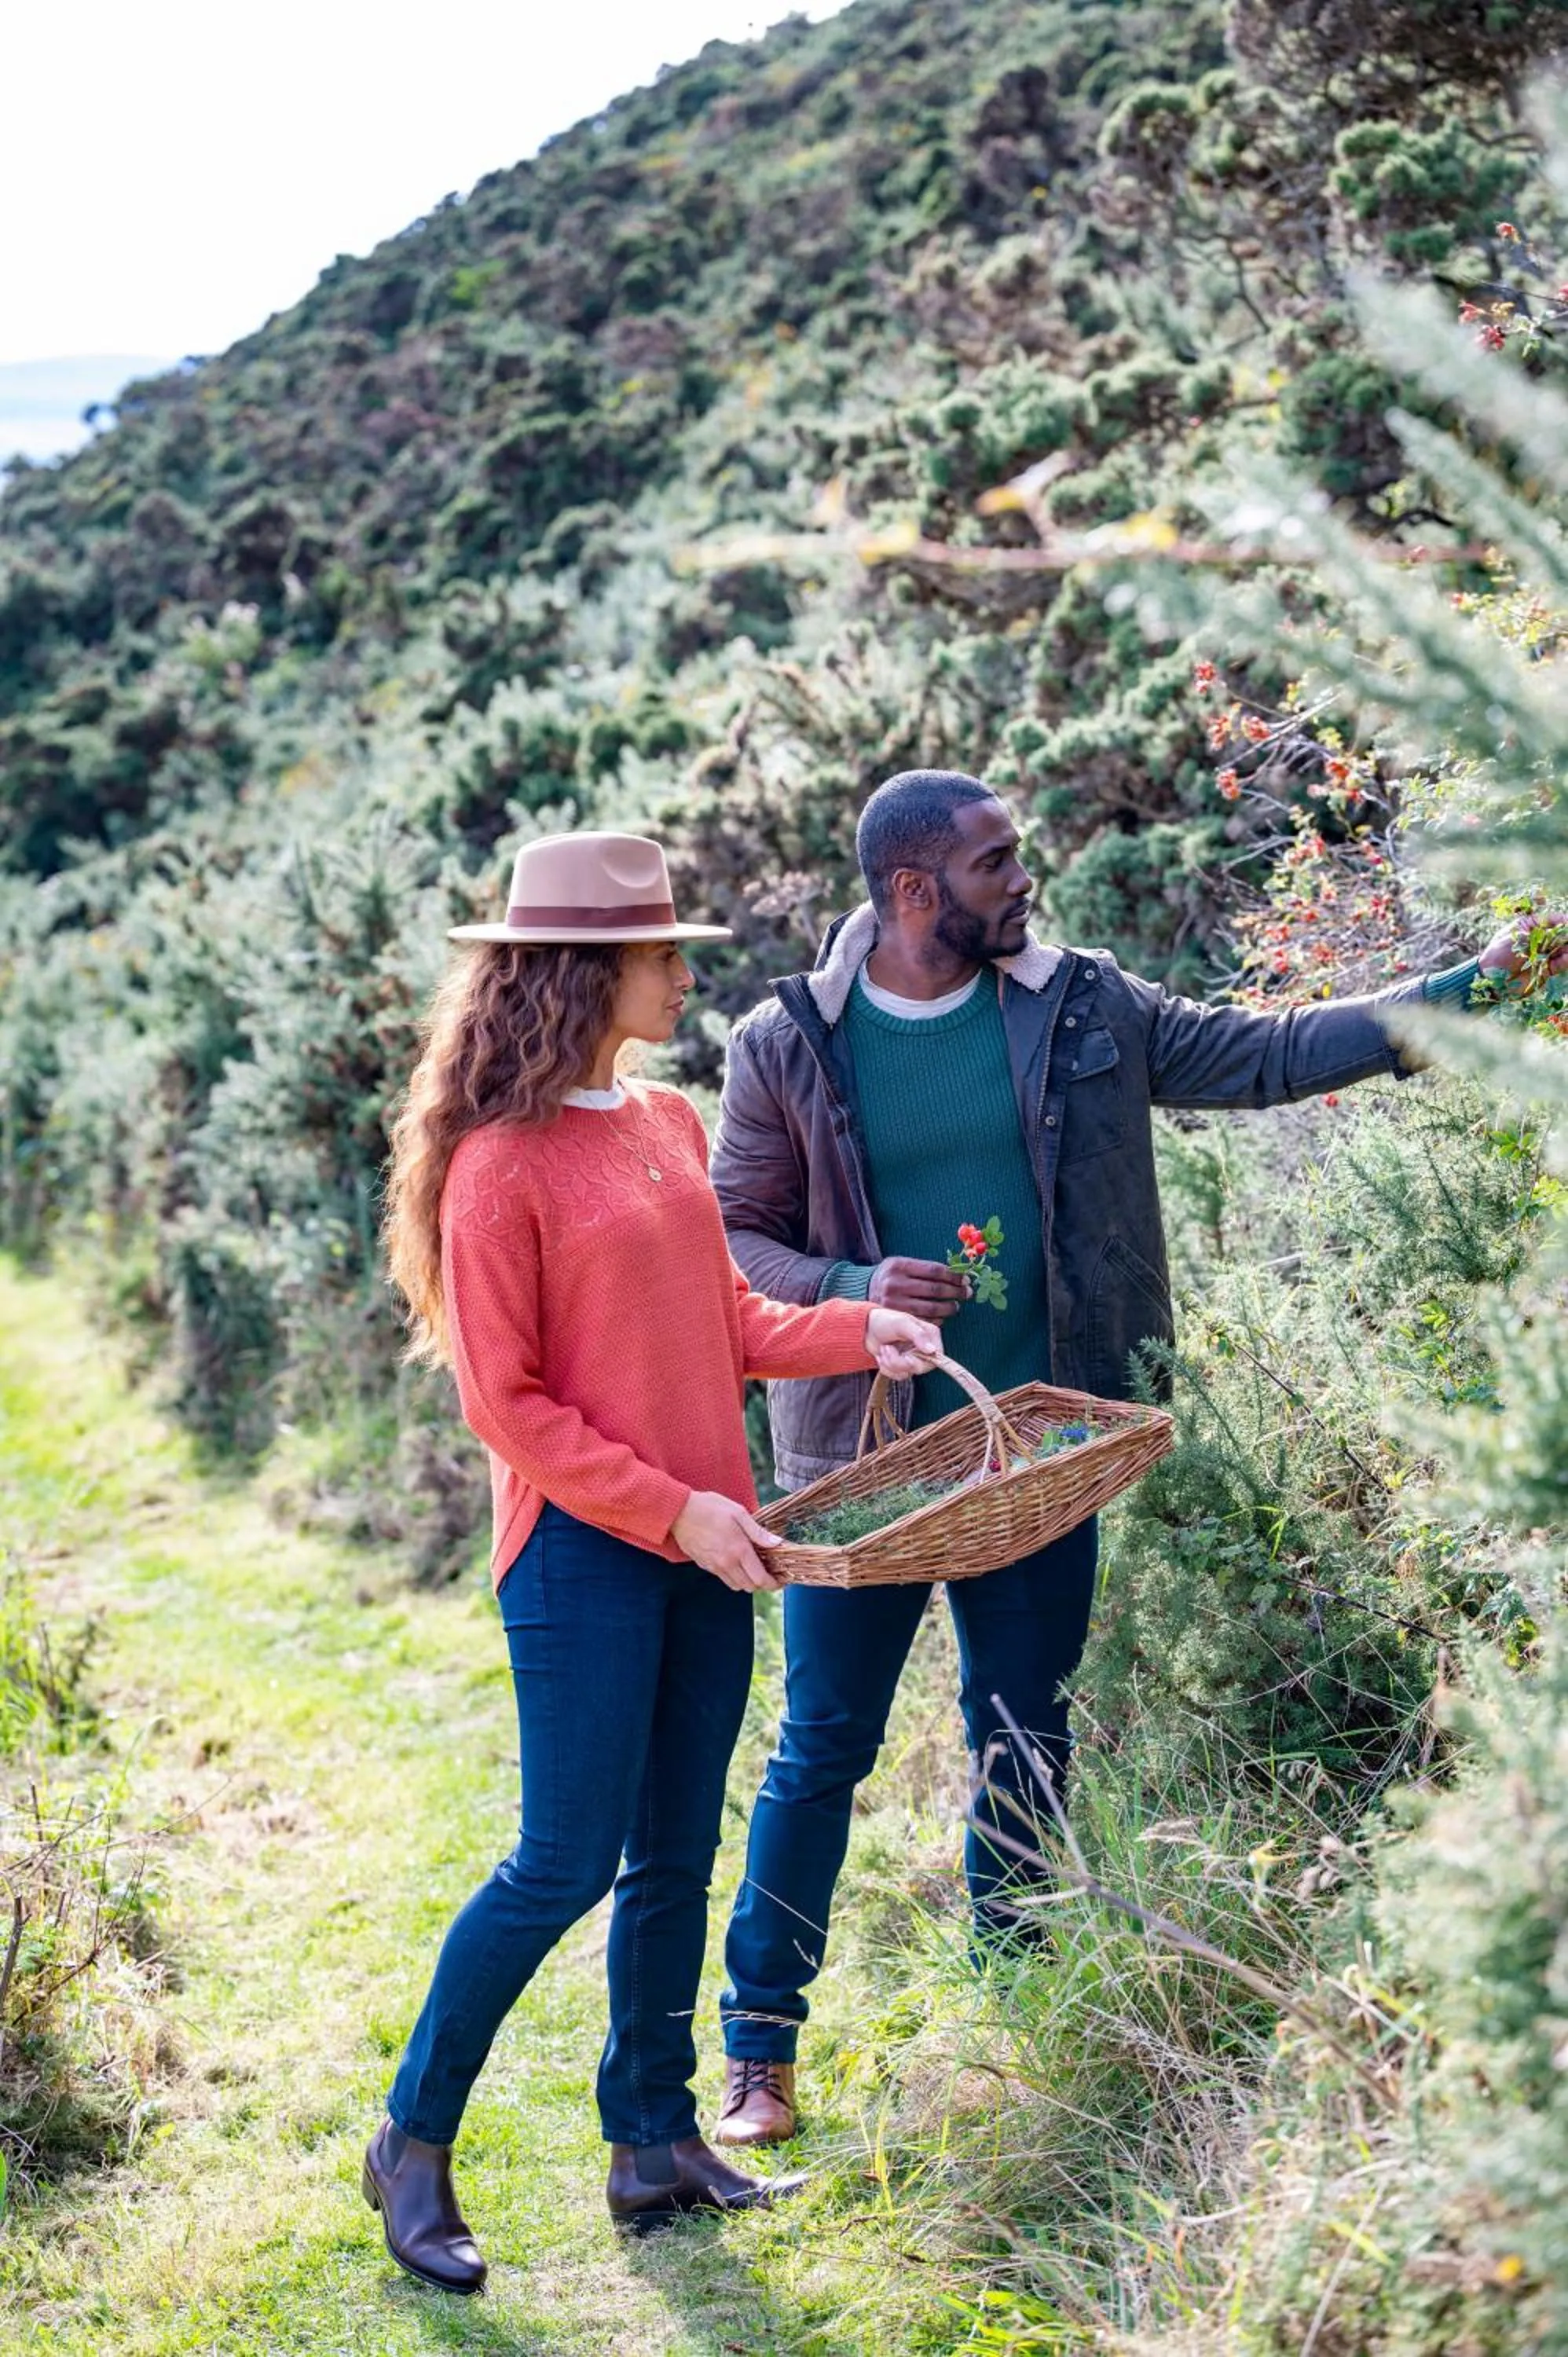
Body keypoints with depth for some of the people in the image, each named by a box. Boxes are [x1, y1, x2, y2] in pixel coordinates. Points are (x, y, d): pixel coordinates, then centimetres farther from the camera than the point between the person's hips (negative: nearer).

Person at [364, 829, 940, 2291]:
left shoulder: (668, 1124, 9)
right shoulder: (501, 1166, -14)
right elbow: (506, 1405, -13)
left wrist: (853, 1333, 1)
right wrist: (673, 1511, -16)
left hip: (704, 1544, 7)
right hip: (583, 1552, -7)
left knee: (676, 1858, 12)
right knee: (565, 1865, -2)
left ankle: (654, 2144, 25)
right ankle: (414, 2141, 15)